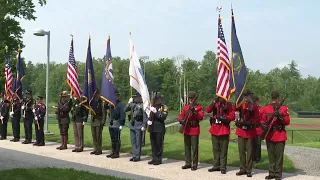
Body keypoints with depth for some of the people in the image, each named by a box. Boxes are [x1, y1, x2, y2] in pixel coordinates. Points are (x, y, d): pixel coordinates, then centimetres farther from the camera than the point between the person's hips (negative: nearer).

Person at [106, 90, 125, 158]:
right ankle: (113, 152, 22)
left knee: (117, 139, 0)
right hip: (111, 123, 7)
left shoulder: (121, 104, -8)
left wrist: (121, 124, -17)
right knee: (112, 139, 14)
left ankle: (117, 153, 6)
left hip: (117, 124, -7)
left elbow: (123, 115, -12)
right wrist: (108, 105, -5)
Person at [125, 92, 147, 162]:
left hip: (139, 125, -6)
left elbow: (145, 116, -10)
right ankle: (134, 155, 20)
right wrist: (129, 103, -1)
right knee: (133, 141, 11)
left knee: (138, 141, 0)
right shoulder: (132, 104, 12)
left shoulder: (142, 105, -7)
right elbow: (125, 110, 11)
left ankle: (137, 156, 7)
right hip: (132, 124, 7)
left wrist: (143, 126, -15)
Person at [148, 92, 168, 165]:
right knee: (153, 144, 10)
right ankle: (154, 158, 19)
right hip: (152, 128, 6)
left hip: (159, 129, -6)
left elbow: (163, 117, -14)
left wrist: (156, 112, -22)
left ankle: (159, 159, 5)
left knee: (159, 144, -2)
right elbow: (149, 116, 21)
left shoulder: (164, 107, -2)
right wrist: (148, 121, 0)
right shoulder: (153, 106, 17)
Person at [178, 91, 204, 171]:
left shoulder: (199, 107, -1)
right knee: (187, 147, 9)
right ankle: (188, 163, 18)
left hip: (194, 130, -5)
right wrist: (181, 120, -12)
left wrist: (194, 111, -26)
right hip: (186, 130, 5)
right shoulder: (185, 106, 12)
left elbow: (201, 117, -14)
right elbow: (181, 116, 10)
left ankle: (195, 164, 5)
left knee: (194, 148, -2)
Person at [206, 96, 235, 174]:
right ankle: (216, 166, 21)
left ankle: (223, 167, 8)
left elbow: (232, 116, -5)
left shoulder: (229, 104, 1)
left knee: (223, 149, 1)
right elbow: (208, 110, -8)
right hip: (215, 129, 3)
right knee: (215, 149, 11)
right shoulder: (215, 103, 7)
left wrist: (226, 118, -22)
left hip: (224, 130, -3)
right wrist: (212, 103, -22)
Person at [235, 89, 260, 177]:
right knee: (241, 150, 7)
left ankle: (249, 170, 8)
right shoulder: (241, 105, 8)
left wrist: (250, 122, -19)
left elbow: (256, 118, -6)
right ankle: (242, 169, 17)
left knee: (249, 151, 1)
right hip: (241, 131, 3)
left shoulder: (255, 106, -2)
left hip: (250, 131, -3)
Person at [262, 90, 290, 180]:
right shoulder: (266, 108, 7)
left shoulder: (284, 108, 0)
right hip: (269, 135, 3)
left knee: (279, 156, 0)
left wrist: (280, 116, -19)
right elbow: (263, 120, 11)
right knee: (271, 155, 9)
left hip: (280, 136, -3)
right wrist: (263, 125, -10)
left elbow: (287, 122, -3)